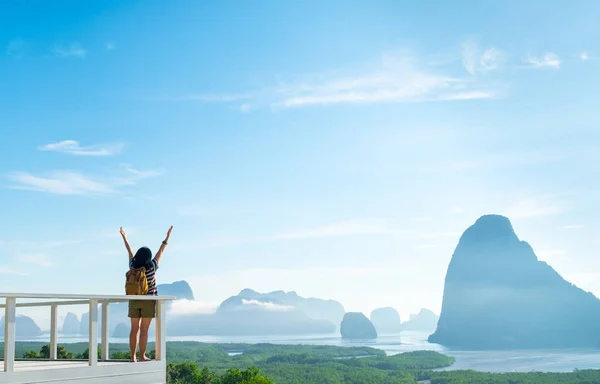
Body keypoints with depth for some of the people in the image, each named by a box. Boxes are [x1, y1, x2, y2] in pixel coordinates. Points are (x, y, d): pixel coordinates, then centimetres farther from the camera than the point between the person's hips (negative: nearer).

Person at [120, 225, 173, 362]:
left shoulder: (133, 266, -4)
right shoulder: (151, 267, -12)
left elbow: (130, 252, 11)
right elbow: (160, 252, -2)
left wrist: (124, 237, 26)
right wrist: (167, 236, 8)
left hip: (134, 301, 4)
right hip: (148, 302, -4)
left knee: (134, 329, 6)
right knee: (144, 330, -3)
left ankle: (133, 356, 4)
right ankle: (142, 356, -2)